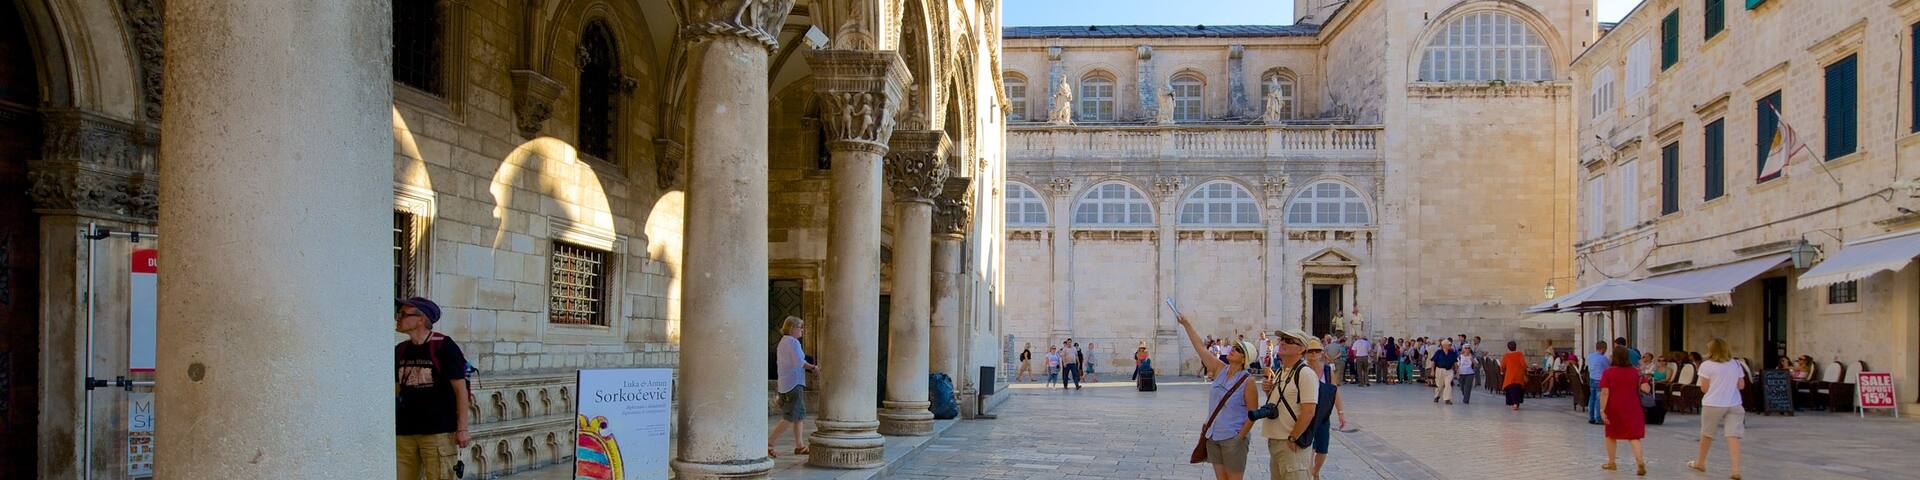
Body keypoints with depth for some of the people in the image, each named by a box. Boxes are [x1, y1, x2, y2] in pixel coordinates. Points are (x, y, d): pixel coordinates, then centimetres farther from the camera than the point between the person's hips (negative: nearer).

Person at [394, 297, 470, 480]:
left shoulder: (444, 347, -8)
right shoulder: (400, 350, 10)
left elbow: (460, 389, -8)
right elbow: (396, 389, 19)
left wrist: (462, 429, -12)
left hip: (439, 431, -6)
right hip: (405, 431, 6)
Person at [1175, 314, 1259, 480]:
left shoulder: (1247, 382, -13)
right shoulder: (1220, 369, 3)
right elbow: (1200, 348, 5)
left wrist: (1239, 438, -14)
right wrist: (1186, 324, 2)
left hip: (1233, 439, -6)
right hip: (1213, 436, 6)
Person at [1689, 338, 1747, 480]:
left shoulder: (1707, 365, -7)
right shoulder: (1736, 365, 7)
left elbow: (1704, 388, -6)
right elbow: (1741, 385, 11)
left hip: (1713, 404, -3)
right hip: (1734, 404, 3)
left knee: (1706, 434, 14)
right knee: (1733, 436, -5)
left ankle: (1700, 462, 31)